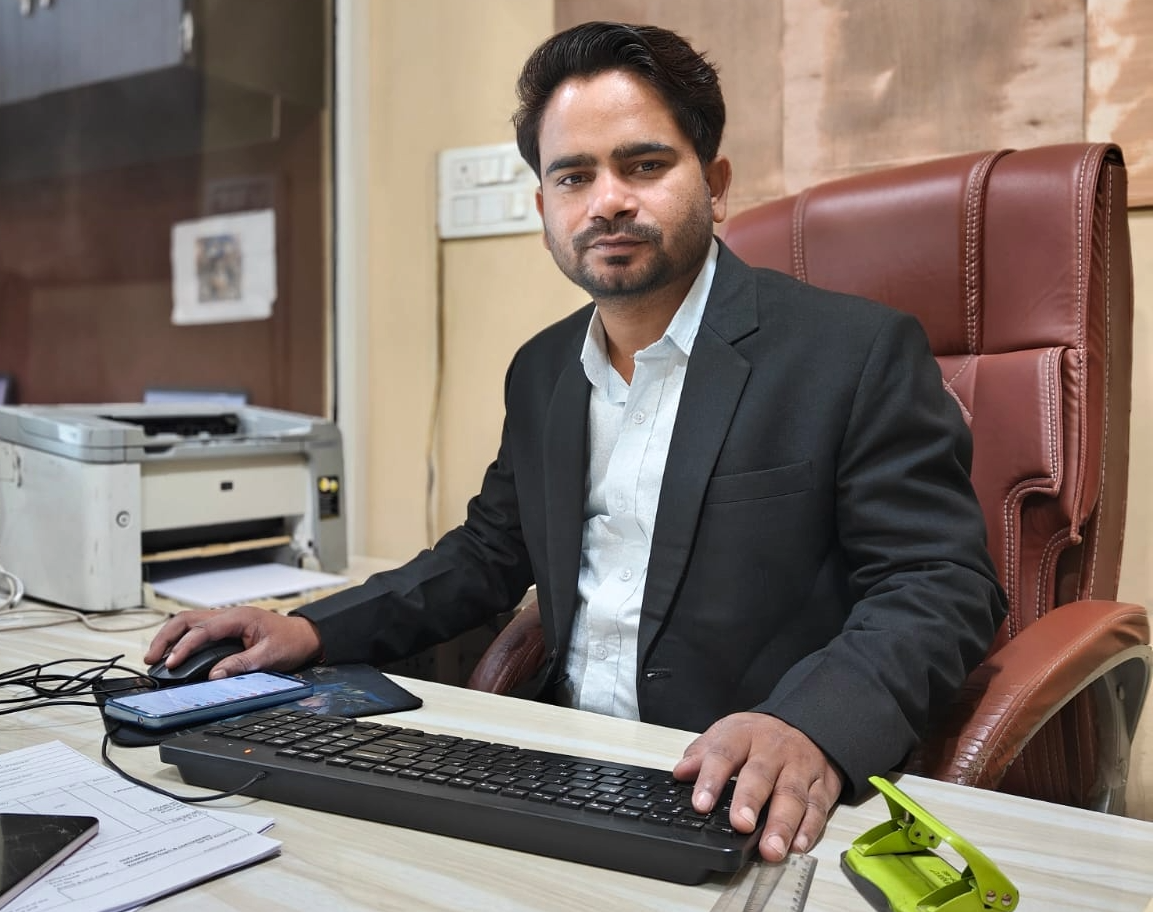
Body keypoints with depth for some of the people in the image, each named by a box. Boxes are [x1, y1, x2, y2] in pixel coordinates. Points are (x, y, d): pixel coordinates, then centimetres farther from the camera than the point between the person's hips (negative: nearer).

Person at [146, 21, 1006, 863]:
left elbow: (940, 582, -13)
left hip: (737, 803, -3)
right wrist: (313, 631, 5)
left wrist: (814, 729, -32)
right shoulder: (541, 372, 10)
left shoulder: (862, 351, -9)